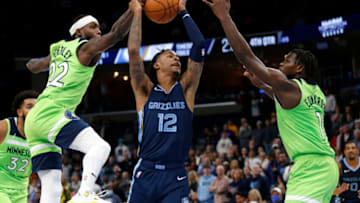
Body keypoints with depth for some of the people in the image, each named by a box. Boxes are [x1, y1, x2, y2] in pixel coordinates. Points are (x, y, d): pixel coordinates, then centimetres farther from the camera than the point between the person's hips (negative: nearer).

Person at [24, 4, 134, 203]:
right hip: (51, 113, -9)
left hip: (34, 120, 9)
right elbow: (117, 33, -16)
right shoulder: (87, 47, -1)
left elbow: (34, 66, 41)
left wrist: (34, 62, 63)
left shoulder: (59, 49, 22)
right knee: (100, 147, -24)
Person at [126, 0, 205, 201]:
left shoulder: (186, 89, 8)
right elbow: (133, 51, -7)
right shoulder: (145, 91, 5)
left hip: (175, 178, 0)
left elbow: (199, 45, 2)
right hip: (145, 174, 0)